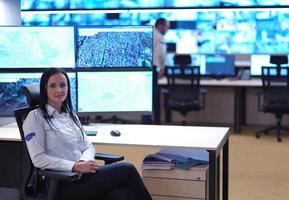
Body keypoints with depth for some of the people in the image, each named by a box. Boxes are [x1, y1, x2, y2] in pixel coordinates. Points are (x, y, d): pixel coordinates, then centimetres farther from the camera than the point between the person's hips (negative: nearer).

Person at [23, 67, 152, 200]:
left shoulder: (71, 116, 20)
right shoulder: (35, 117, -1)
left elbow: (88, 146, 15)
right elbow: (38, 159, -10)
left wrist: (83, 161, -8)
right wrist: (75, 166, -19)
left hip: (82, 176, 6)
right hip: (62, 184, -6)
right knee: (126, 170, -20)